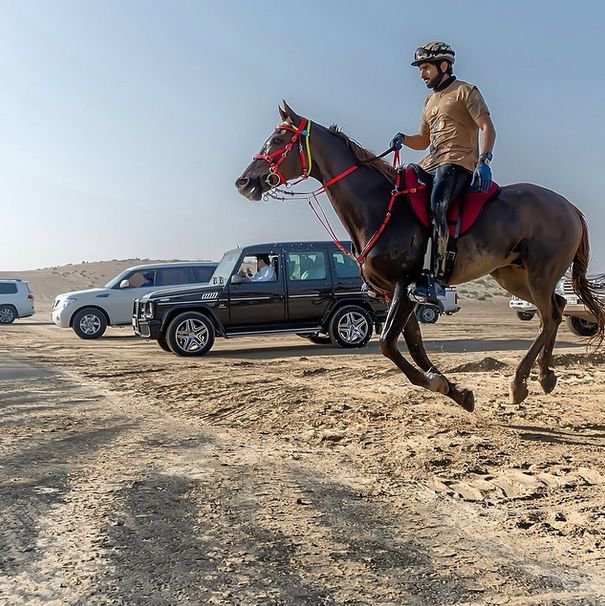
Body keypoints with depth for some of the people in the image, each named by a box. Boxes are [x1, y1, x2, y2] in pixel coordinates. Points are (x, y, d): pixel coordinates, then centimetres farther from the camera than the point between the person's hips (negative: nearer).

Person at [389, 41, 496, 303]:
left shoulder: (465, 91, 5)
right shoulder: (430, 100, 28)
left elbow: (488, 128, -5)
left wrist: (484, 161, -20)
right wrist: (403, 139, 5)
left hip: (458, 162, -8)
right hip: (430, 163, 9)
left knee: (436, 207, -32)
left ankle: (436, 277, -39)